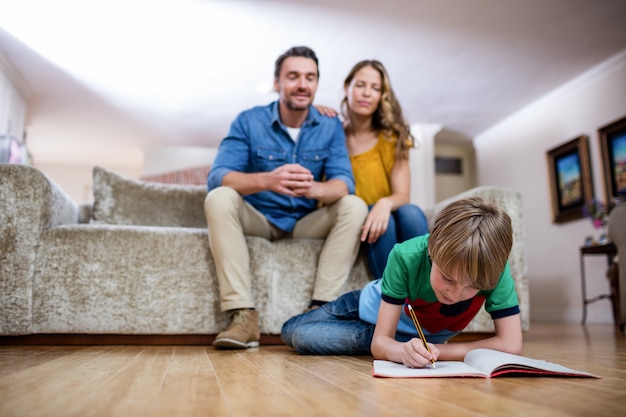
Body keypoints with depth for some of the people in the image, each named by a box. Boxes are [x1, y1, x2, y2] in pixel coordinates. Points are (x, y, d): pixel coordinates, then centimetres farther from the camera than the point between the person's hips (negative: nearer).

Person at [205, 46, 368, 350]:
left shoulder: (330, 127, -2)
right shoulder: (248, 122, -7)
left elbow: (344, 183, -14)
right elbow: (216, 177, -21)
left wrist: (315, 189, -40)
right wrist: (266, 180, -42)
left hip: (307, 223, 2)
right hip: (258, 220, -1)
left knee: (354, 206, -22)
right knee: (219, 198, -29)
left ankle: (320, 308, -26)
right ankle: (243, 314, -32)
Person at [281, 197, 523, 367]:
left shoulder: (493, 269, -36)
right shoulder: (406, 257, -40)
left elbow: (511, 344, -41)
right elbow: (379, 342, -35)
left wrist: (433, 350, -43)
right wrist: (404, 350, -58)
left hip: (426, 336, 1)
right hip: (374, 305, -1)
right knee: (294, 333, 0)